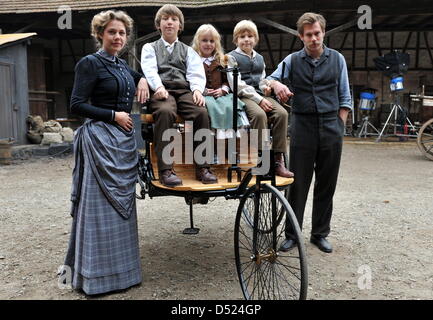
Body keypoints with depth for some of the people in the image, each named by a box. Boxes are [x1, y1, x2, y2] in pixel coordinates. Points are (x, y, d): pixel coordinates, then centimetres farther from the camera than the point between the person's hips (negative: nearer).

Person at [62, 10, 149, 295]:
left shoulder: (123, 66, 15)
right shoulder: (90, 63, -6)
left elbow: (141, 75, 35)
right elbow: (77, 105, -13)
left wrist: (143, 80, 12)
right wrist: (114, 115, -13)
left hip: (125, 140, 8)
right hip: (100, 139, -8)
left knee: (122, 203, 13)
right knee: (101, 203, -4)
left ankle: (120, 267, 26)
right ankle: (96, 274, 8)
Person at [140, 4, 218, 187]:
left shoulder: (188, 51, 28)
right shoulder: (150, 48, 23)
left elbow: (196, 73, 10)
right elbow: (150, 70, 3)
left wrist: (197, 89, -13)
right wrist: (159, 87, -19)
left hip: (184, 90, 2)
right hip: (162, 91, -2)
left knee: (201, 112, -31)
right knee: (165, 112, -37)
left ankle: (202, 168, -27)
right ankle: (165, 170, -39)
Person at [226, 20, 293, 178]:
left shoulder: (259, 58, 26)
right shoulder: (232, 57, 6)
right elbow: (237, 84, -6)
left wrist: (266, 86, 3)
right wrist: (258, 99, -15)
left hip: (260, 96, 5)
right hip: (243, 96, -5)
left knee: (282, 113, -23)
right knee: (259, 114, -36)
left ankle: (278, 161, -24)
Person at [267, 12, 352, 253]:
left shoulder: (337, 59, 9)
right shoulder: (293, 60, 7)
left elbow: (345, 98, 11)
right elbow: (269, 79, -2)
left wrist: (339, 126, 3)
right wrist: (277, 84, -26)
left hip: (331, 127, 2)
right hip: (303, 126, -1)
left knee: (327, 184, 7)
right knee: (299, 183, 1)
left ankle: (320, 233, 21)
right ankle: (292, 234, 13)